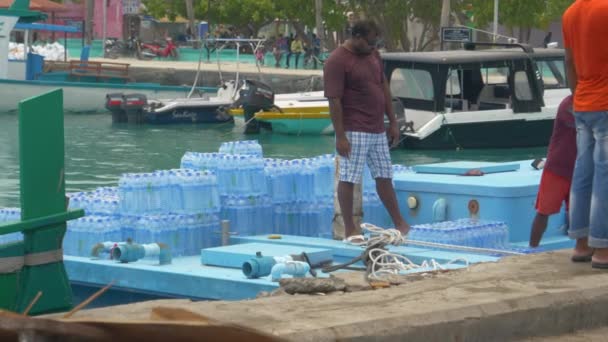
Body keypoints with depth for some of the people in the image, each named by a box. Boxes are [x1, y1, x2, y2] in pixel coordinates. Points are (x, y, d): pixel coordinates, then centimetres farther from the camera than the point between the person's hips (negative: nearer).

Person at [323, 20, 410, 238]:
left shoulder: (373, 55, 11)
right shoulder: (337, 62, -14)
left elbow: (384, 88, 18)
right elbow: (334, 101, -17)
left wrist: (393, 122, 15)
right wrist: (340, 136, -20)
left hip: (377, 130, 8)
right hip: (354, 131, -8)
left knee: (384, 177, 14)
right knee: (348, 179, -3)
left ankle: (400, 224, 21)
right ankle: (349, 230, 2)